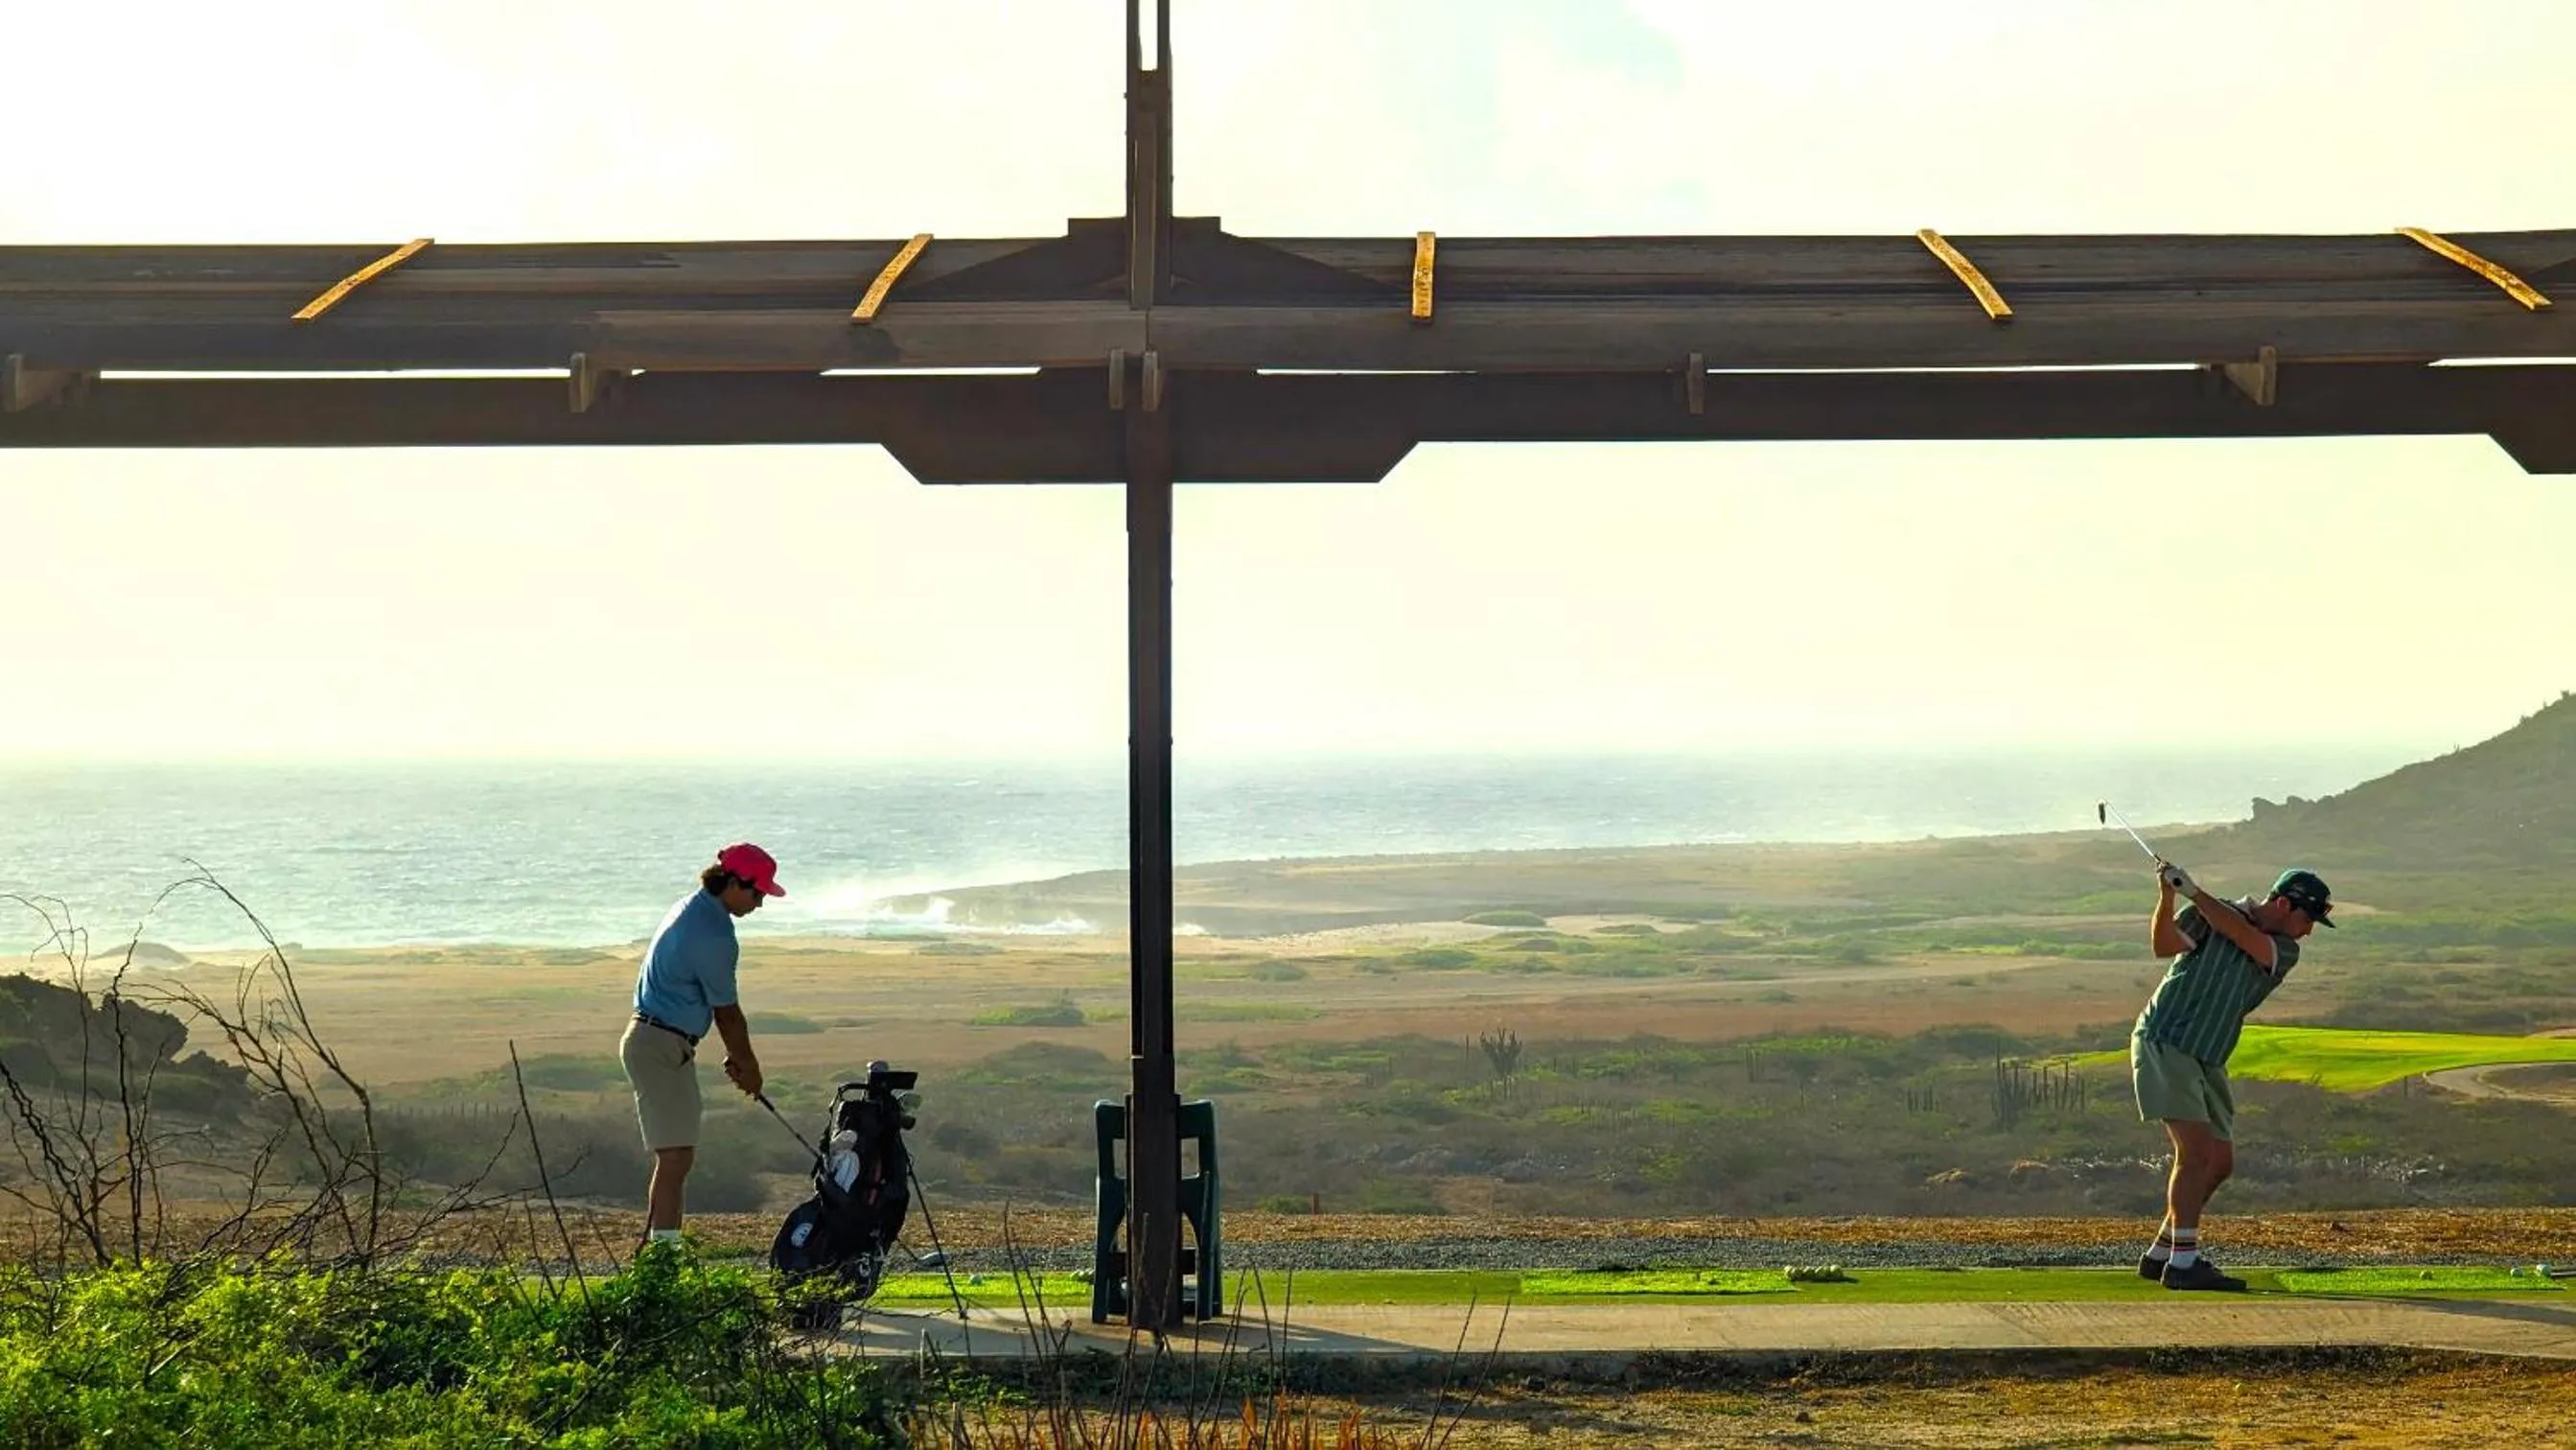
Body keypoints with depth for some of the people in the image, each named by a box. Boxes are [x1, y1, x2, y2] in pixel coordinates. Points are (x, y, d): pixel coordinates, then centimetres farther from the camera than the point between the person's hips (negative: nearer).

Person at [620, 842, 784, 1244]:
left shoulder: (694, 907, 12)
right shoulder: (712, 934, -20)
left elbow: (716, 1006, 16)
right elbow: (727, 1013, -9)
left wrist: (734, 1056, 16)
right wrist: (748, 1066, 5)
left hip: (656, 1042, 11)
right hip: (661, 1048, -11)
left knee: (675, 1157, 14)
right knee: (675, 1157, -13)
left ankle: (654, 1249, 18)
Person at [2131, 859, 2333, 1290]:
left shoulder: (2285, 952, 5)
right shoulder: (2206, 915, -6)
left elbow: (2242, 935, -15)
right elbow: (2166, 945, -21)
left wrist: (2193, 891, -22)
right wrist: (2168, 897, -37)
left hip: (2207, 1060, 7)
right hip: (2164, 1043, -7)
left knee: (2220, 1162, 8)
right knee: (2196, 1149, -17)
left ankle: (2160, 1255, 19)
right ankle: (2182, 1262, -18)